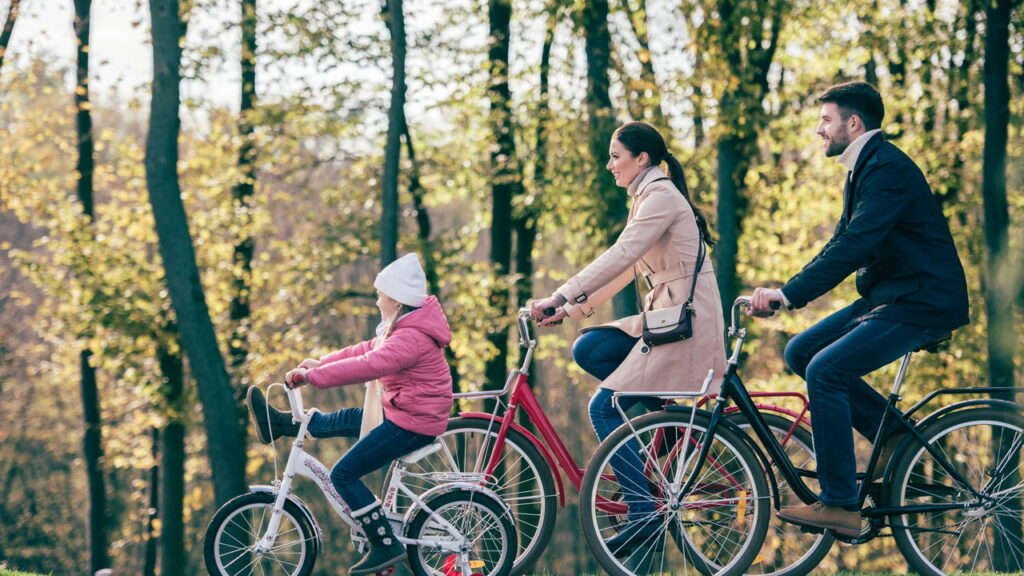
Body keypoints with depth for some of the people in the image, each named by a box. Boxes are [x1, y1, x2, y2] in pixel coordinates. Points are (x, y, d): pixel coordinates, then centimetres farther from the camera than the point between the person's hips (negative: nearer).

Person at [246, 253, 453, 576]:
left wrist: (312, 376, -27)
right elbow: (368, 350, 15)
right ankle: (278, 424, 41)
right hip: (404, 412, 10)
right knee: (341, 421, 24)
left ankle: (385, 546, -5)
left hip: (411, 423, -10)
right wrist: (321, 362, 10)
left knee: (344, 474, -8)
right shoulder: (408, 326, 9)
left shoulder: (411, 338, -25)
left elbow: (366, 366, -31)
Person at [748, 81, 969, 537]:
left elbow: (854, 246, -28)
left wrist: (790, 294, -31)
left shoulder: (887, 169, -18)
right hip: (886, 296, 10)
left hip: (921, 303, -10)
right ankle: (891, 431, 9)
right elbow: (841, 244, 17)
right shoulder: (862, 168, 14)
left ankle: (840, 506, -16)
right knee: (801, 352, 5)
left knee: (825, 371, -20)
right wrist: (785, 291, 5)